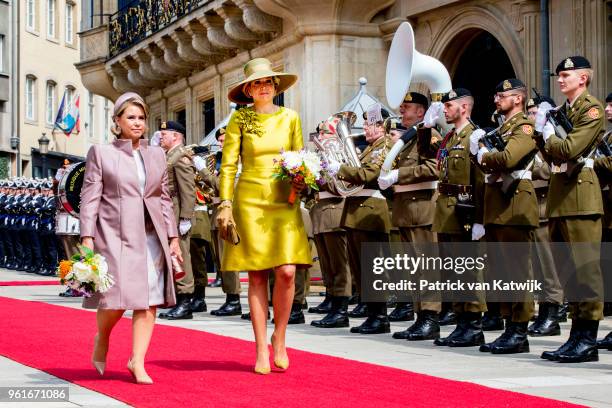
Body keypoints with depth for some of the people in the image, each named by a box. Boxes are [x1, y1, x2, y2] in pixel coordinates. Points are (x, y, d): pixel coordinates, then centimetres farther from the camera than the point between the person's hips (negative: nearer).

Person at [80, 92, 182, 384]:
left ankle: (137, 362, 2)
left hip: (152, 236, 4)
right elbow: (90, 196, 1)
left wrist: (173, 238, 12)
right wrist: (87, 237, -8)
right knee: (117, 297, -12)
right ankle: (102, 340, 18)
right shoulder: (101, 153, 5)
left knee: (149, 300, -4)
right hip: (116, 235, -4)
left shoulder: (157, 155, 16)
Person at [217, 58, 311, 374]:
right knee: (257, 276, 0)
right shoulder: (240, 119, 2)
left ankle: (279, 339, 9)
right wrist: (225, 205, -7)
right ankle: (261, 351, 6)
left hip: (284, 202, 2)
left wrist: (301, 184, -4)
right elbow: (228, 166, 0)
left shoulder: (290, 118, 9)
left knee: (287, 271, -12)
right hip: (250, 202, -2)